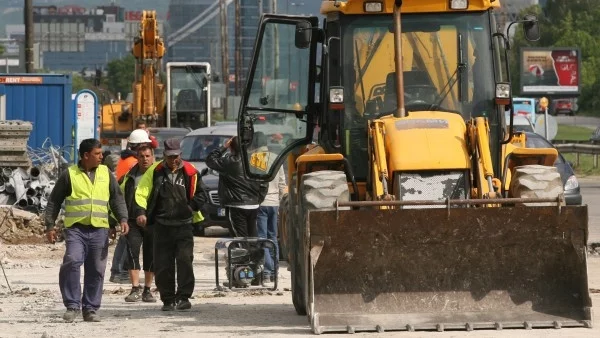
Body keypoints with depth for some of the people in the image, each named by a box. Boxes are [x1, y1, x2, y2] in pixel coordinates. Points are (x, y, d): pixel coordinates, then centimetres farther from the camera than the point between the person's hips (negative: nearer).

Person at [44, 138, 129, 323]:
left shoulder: (106, 173, 12)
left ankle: (90, 309, 13)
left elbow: (117, 198, 13)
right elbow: (54, 202, 8)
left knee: (96, 270, 4)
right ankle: (72, 305, -12)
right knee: (72, 262, -21)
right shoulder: (69, 175, 3)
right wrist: (50, 226, 3)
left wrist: (123, 219, -1)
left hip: (100, 229, 3)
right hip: (76, 228, -3)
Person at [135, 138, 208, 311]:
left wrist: (191, 206, -6)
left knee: (185, 260, -12)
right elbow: (141, 193, 0)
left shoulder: (190, 172, 2)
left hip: (184, 225, -1)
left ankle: (184, 297, -6)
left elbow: (202, 195, 9)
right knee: (162, 265, 3)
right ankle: (168, 300, 13)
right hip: (162, 225, 1)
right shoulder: (155, 172, 3)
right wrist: (141, 212, -15)